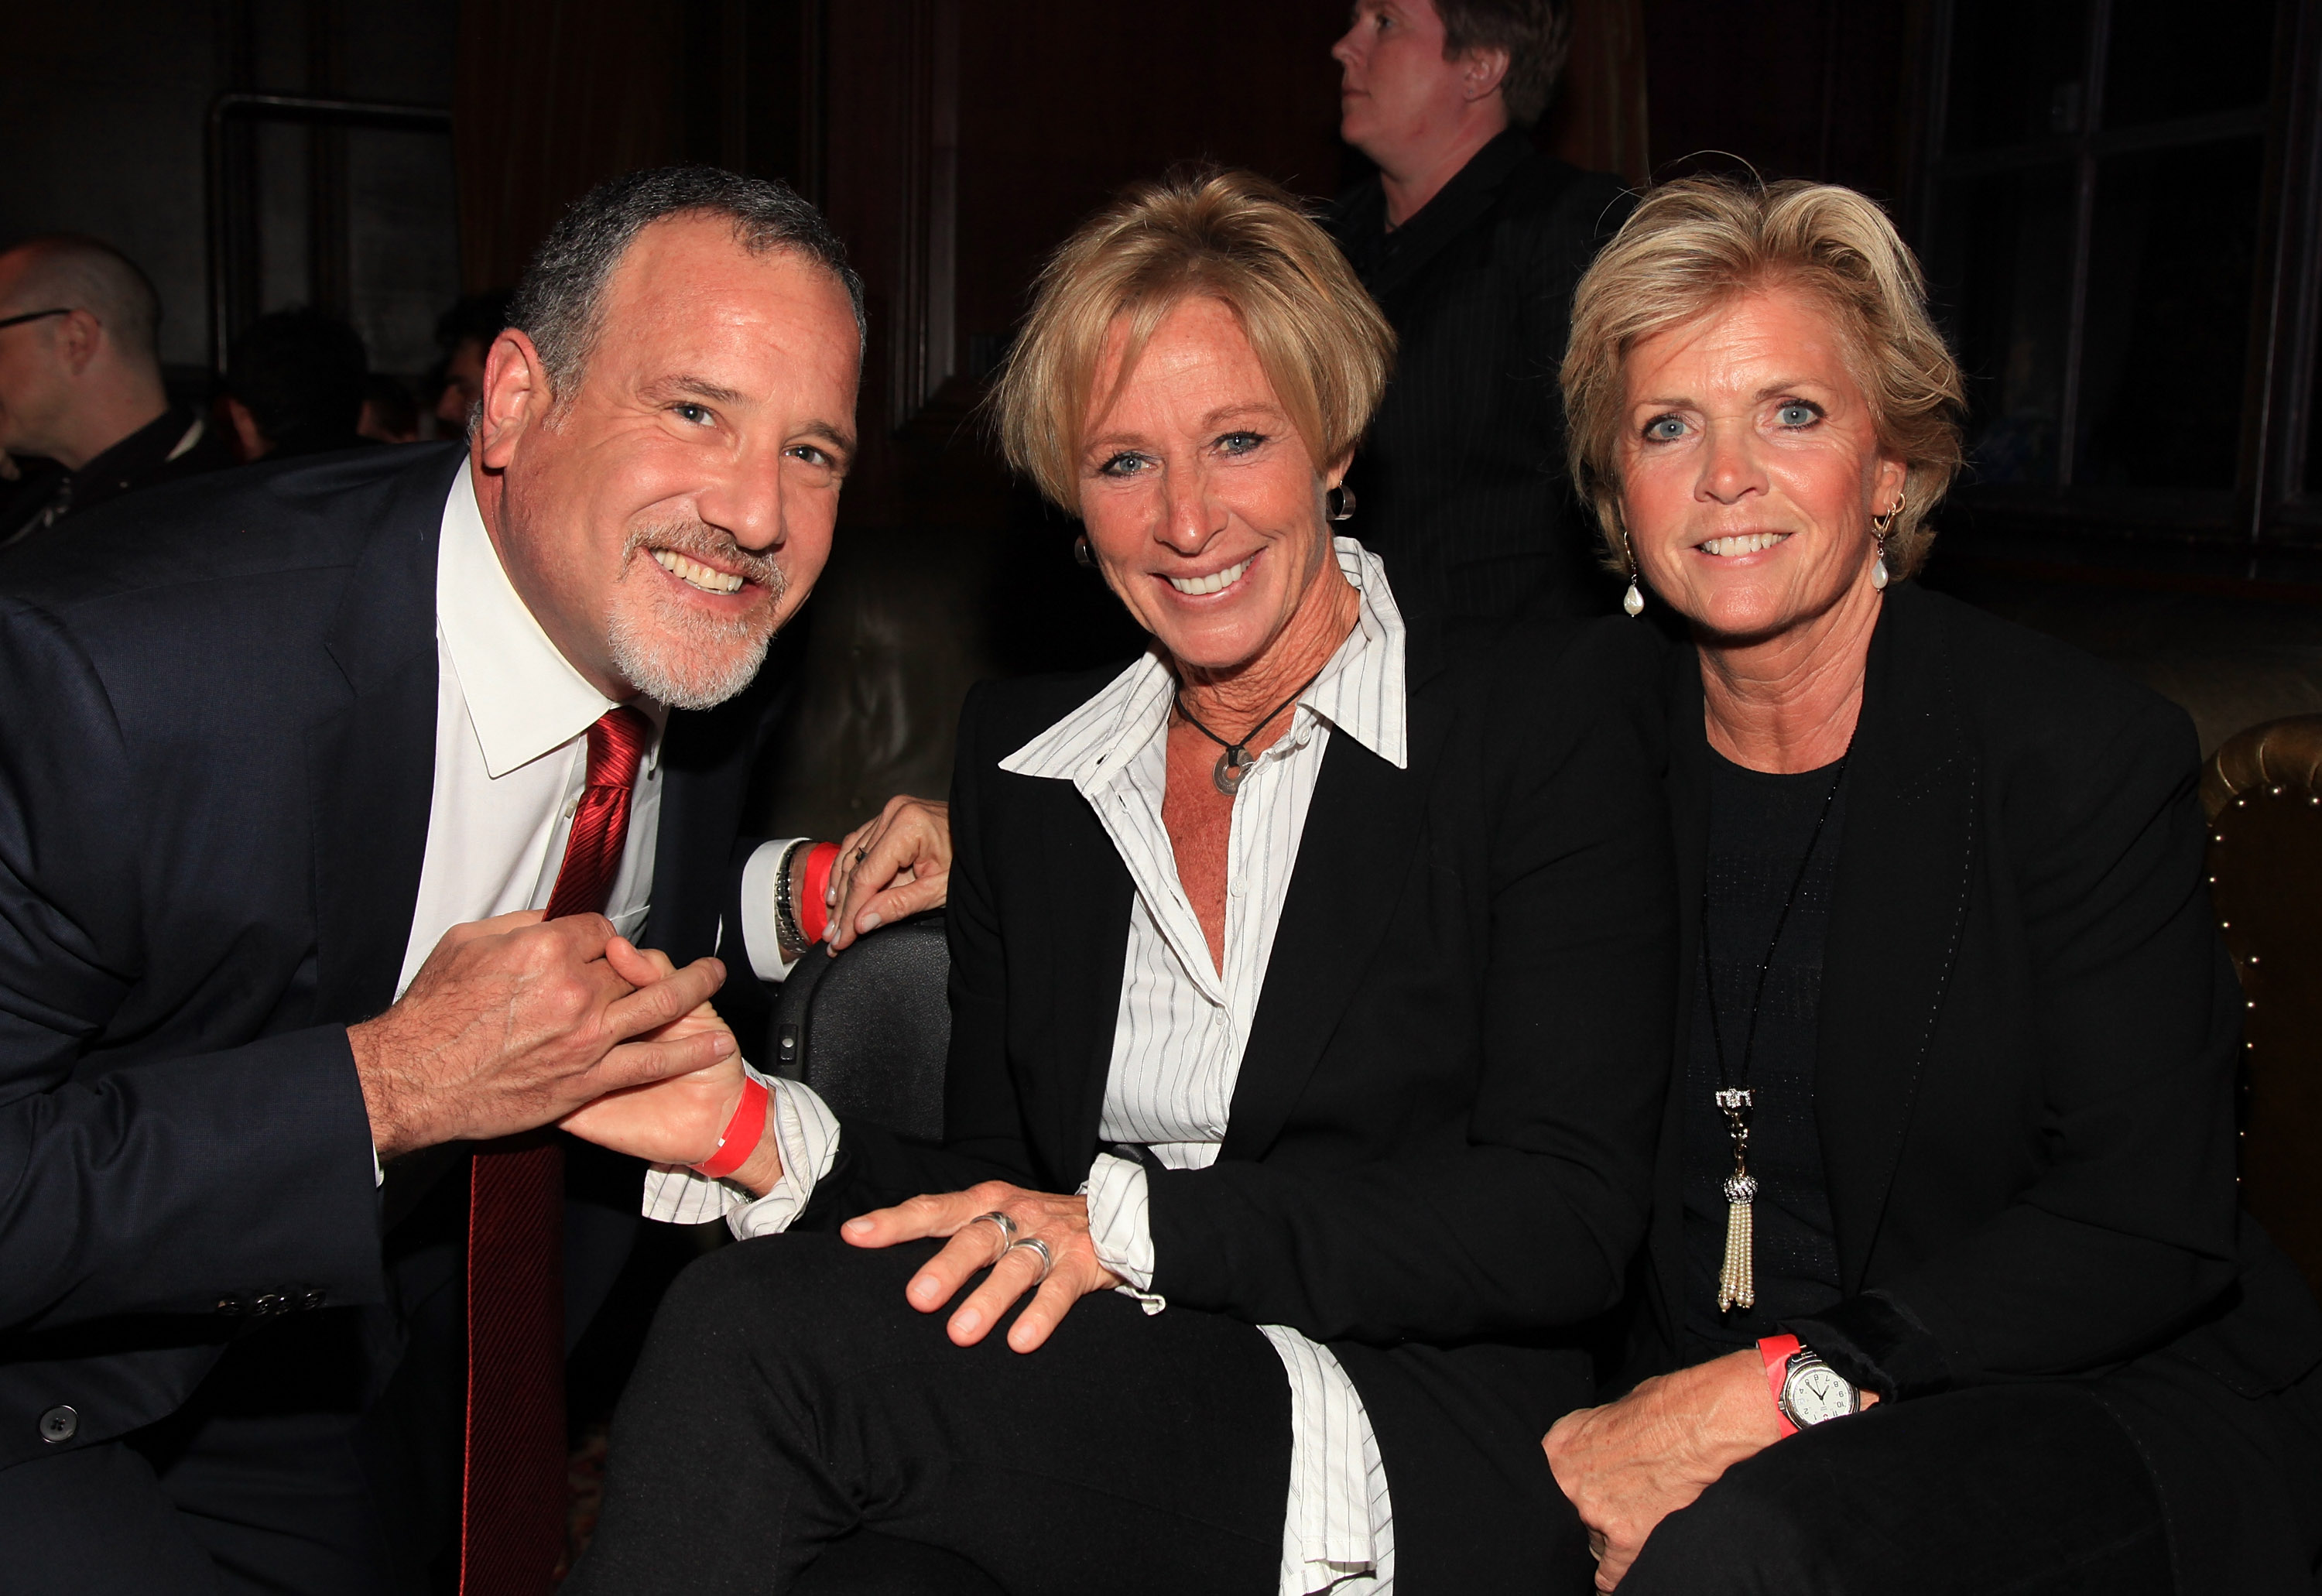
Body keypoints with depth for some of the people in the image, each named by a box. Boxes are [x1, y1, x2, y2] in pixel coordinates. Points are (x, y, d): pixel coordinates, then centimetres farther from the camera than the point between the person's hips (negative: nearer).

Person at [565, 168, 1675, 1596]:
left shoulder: (1553, 715, -2)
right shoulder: (1021, 754, 13)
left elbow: (1567, 1220, -10)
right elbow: (1000, 1202, 10)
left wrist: (1139, 1223, -19)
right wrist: (764, 1138, -10)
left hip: (1418, 1469, -3)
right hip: (1086, 1435, 4)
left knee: (758, 1331, -27)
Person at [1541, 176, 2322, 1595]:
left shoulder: (2091, 750, -9)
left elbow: (2145, 1225, -14)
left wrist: (1786, 1385, -25)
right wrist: (1617, 1438, -13)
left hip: (2082, 1412, -4)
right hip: (1674, 1410, 4)